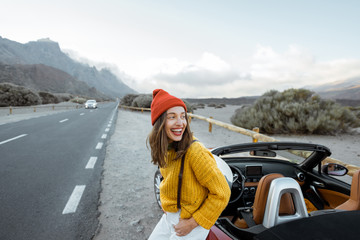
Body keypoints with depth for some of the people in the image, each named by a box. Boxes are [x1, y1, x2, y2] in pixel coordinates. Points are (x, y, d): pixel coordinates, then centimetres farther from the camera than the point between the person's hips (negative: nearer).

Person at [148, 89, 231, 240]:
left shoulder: (195, 151, -28)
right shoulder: (165, 149, -5)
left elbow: (221, 194, -22)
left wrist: (193, 223, -17)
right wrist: (165, 202, 6)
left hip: (193, 222, -6)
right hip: (170, 216, 6)